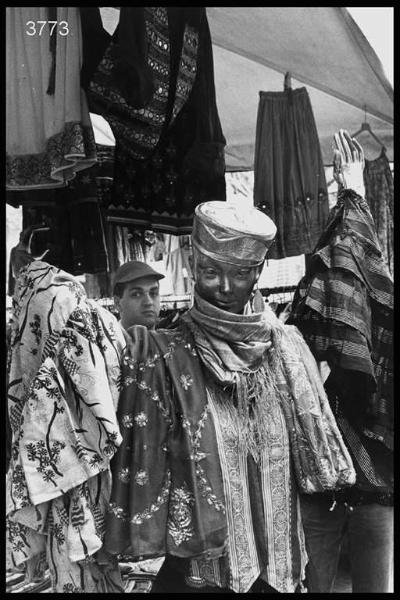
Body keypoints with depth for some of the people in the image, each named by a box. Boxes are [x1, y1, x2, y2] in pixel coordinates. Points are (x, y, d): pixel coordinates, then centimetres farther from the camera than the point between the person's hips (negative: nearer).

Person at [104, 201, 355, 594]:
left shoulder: (287, 345, 1)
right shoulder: (165, 356, -9)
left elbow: (312, 446, 10)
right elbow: (143, 462, -8)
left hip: (279, 567, 3)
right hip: (195, 571, -3)